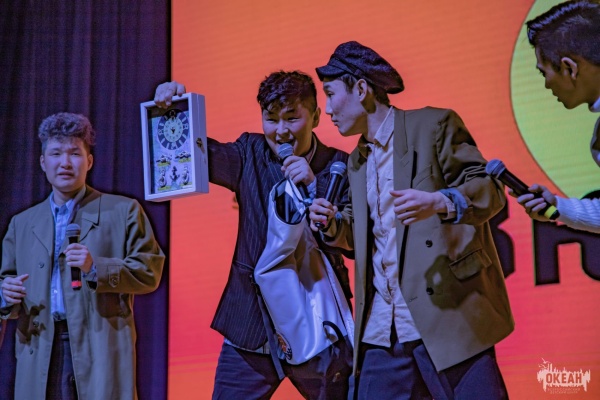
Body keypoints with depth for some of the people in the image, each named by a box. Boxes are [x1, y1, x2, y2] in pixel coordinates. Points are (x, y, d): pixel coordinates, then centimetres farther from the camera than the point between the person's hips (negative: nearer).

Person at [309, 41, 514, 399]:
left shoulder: (434, 125, -1)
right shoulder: (357, 161, 20)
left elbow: (491, 190, -6)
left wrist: (439, 202, -25)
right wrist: (333, 226, 3)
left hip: (449, 315, -6)